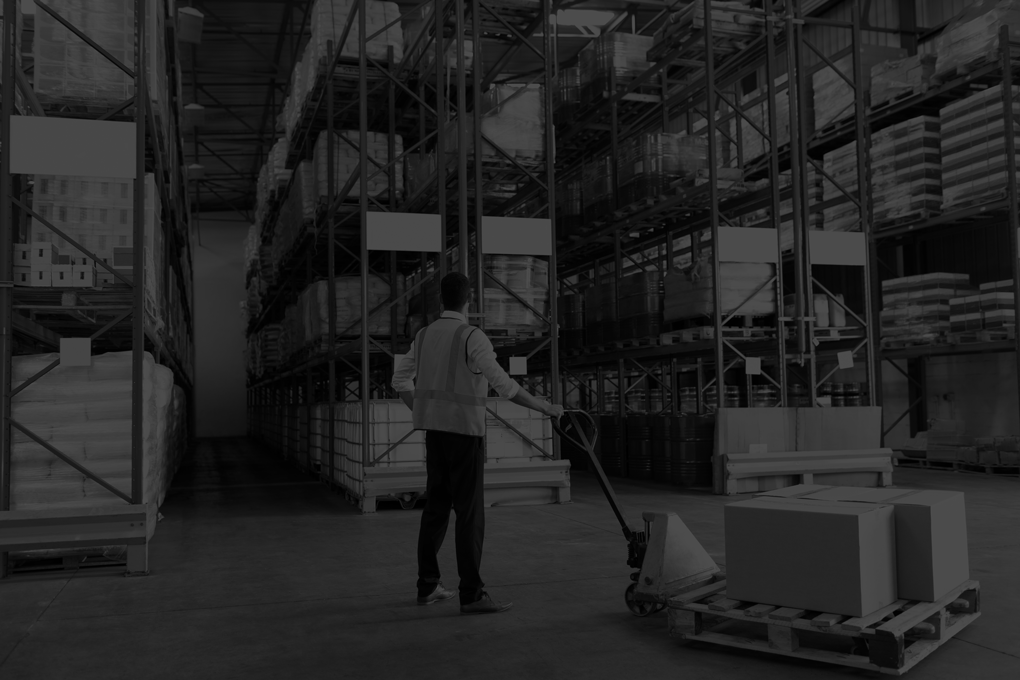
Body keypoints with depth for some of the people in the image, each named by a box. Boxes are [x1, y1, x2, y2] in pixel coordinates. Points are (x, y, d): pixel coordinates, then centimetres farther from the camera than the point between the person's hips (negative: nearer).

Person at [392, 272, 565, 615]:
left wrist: (421, 414, 28)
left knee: (437, 506, 12)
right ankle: (472, 594, -8)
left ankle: (428, 585, 16)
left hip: (436, 431, 8)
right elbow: (504, 386, -23)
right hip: (464, 432, -8)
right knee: (470, 512, -7)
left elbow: (401, 380, 15)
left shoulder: (426, 335, 7)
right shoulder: (473, 337, -17)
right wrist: (545, 407, -13)